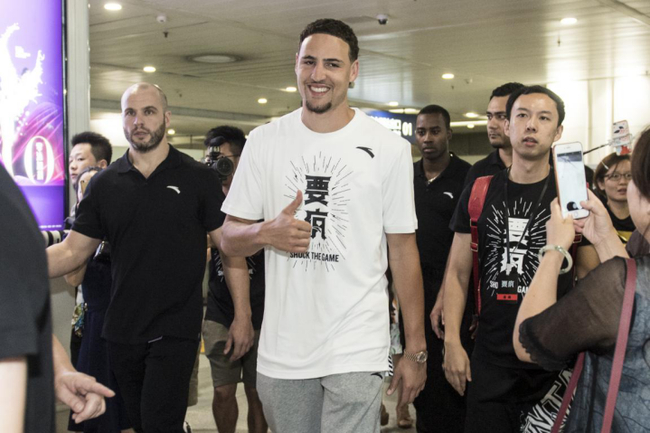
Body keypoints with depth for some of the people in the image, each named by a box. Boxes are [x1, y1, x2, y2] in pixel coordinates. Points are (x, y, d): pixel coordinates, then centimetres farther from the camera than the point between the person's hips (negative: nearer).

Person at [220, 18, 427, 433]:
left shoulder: (389, 148, -2)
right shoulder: (264, 142, 3)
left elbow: (403, 251, 1)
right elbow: (229, 239, 8)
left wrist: (416, 350, -1)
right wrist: (265, 233, -15)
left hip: (357, 352, -2)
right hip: (281, 351, 3)